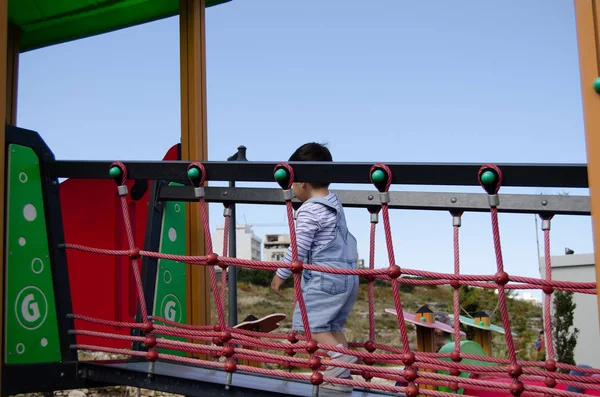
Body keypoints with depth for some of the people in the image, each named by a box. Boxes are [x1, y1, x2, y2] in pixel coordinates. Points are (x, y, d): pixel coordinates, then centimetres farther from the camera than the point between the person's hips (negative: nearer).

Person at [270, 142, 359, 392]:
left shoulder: (308, 211, -15)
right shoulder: (334, 204, 12)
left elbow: (298, 249, -14)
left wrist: (281, 275, -3)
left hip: (324, 278, -9)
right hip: (348, 275, 9)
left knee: (308, 322, -3)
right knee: (331, 325, 15)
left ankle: (340, 357, -18)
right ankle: (343, 372, 12)